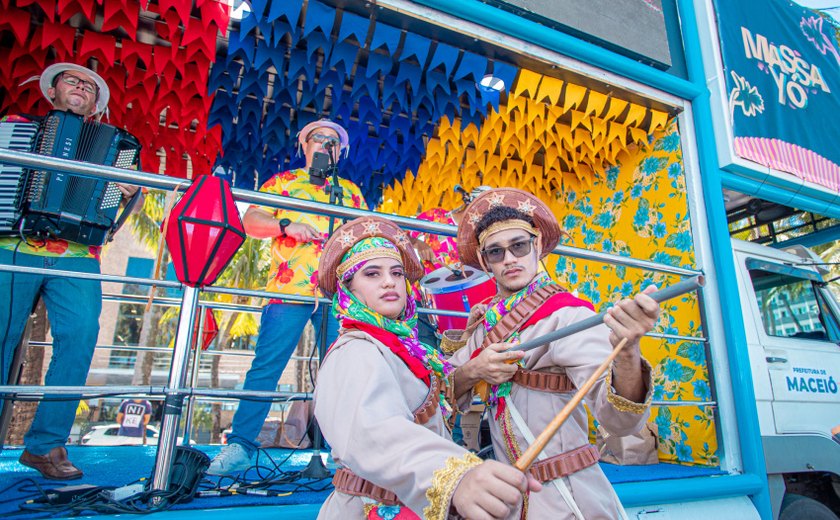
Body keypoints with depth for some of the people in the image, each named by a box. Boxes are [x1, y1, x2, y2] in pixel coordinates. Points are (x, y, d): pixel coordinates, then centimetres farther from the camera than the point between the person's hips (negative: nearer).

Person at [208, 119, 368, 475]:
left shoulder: (351, 191, 23)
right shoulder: (283, 182, 16)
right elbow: (250, 221, 6)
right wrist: (286, 225, -10)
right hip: (289, 289, -2)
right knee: (266, 367, -3)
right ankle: (240, 446, 8)